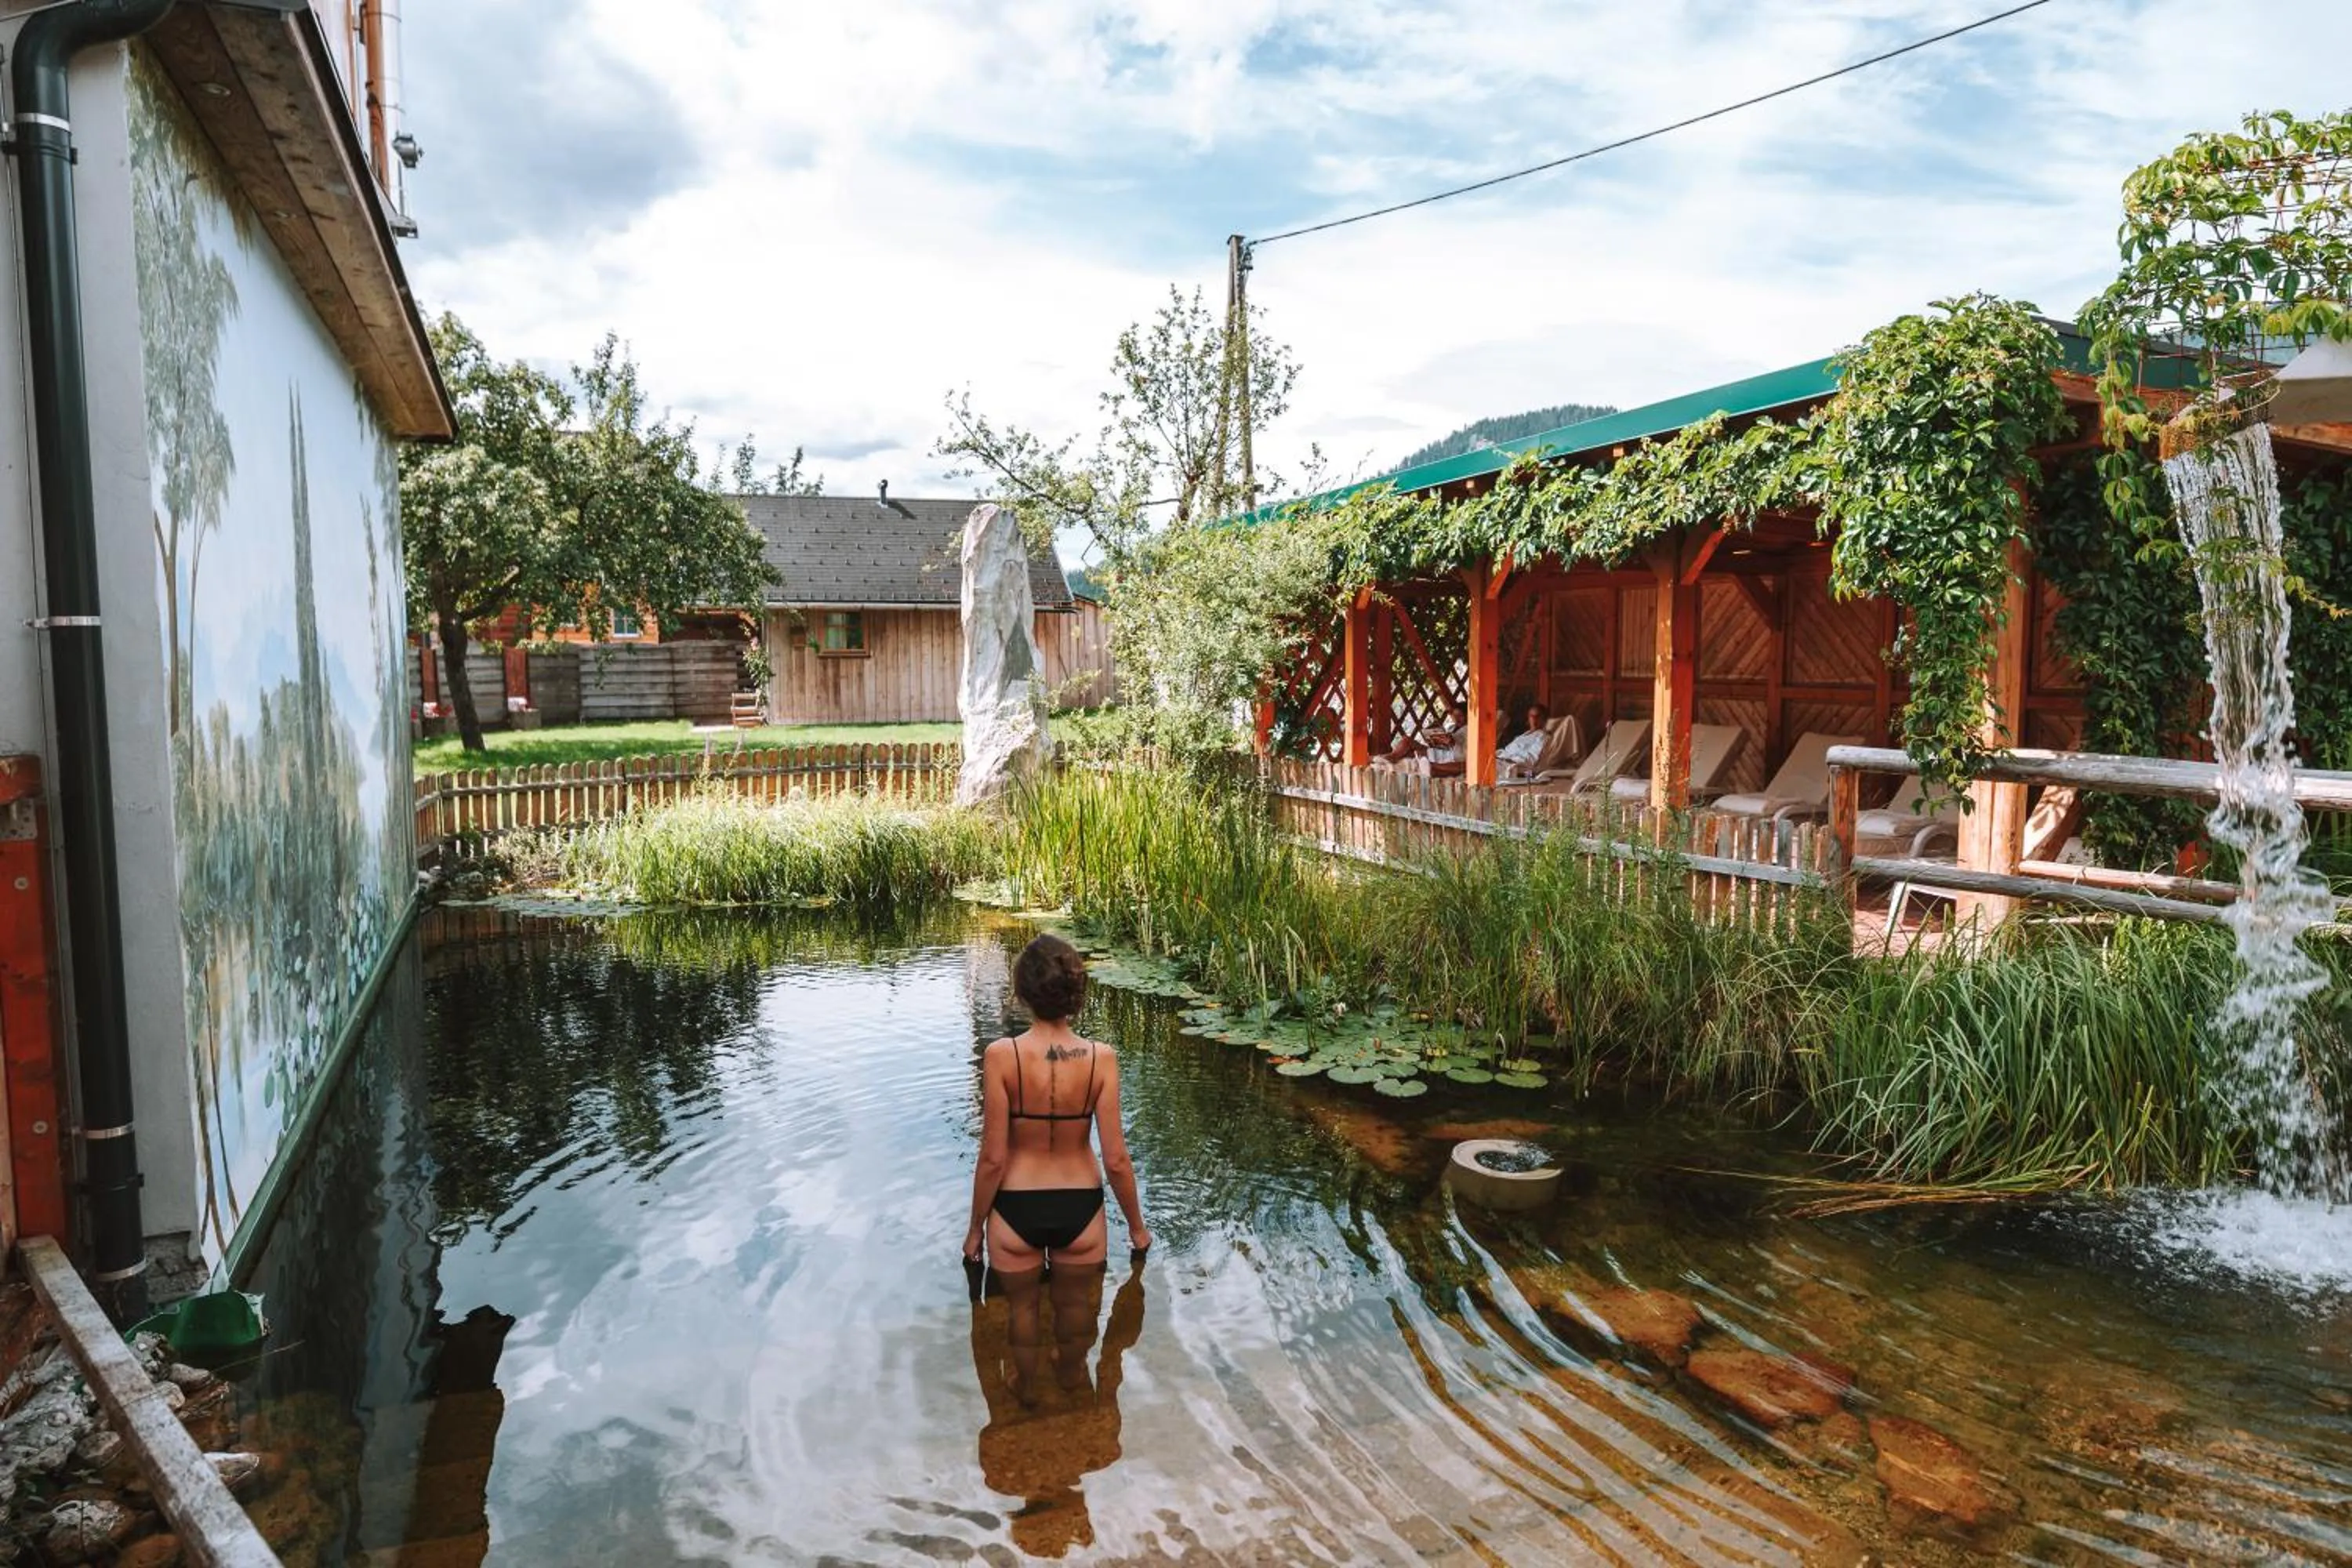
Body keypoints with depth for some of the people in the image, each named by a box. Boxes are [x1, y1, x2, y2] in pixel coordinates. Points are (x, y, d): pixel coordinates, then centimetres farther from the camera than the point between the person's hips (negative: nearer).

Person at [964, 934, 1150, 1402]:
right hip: (1080, 1206, 1)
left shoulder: (1002, 1056, -21)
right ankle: (1071, 1379, 43)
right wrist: (1136, 1225, 5)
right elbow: (1116, 1159, -12)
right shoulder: (1101, 1059, -17)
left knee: (1021, 1305, 25)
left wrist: (975, 1227, 1)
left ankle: (1026, 1389, 41)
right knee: (1074, 1304, 26)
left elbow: (993, 1157, -16)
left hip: (1016, 1206, -1)